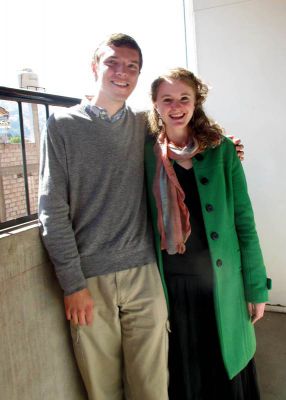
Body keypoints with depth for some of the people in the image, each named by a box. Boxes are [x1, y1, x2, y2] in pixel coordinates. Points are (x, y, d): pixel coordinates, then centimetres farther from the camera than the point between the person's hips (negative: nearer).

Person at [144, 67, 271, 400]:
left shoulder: (222, 150, -3)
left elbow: (243, 221, -1)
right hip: (170, 282, 0)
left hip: (221, 279, 0)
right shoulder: (145, 151, -2)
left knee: (227, 369, 17)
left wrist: (256, 287, 0)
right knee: (181, 372, 18)